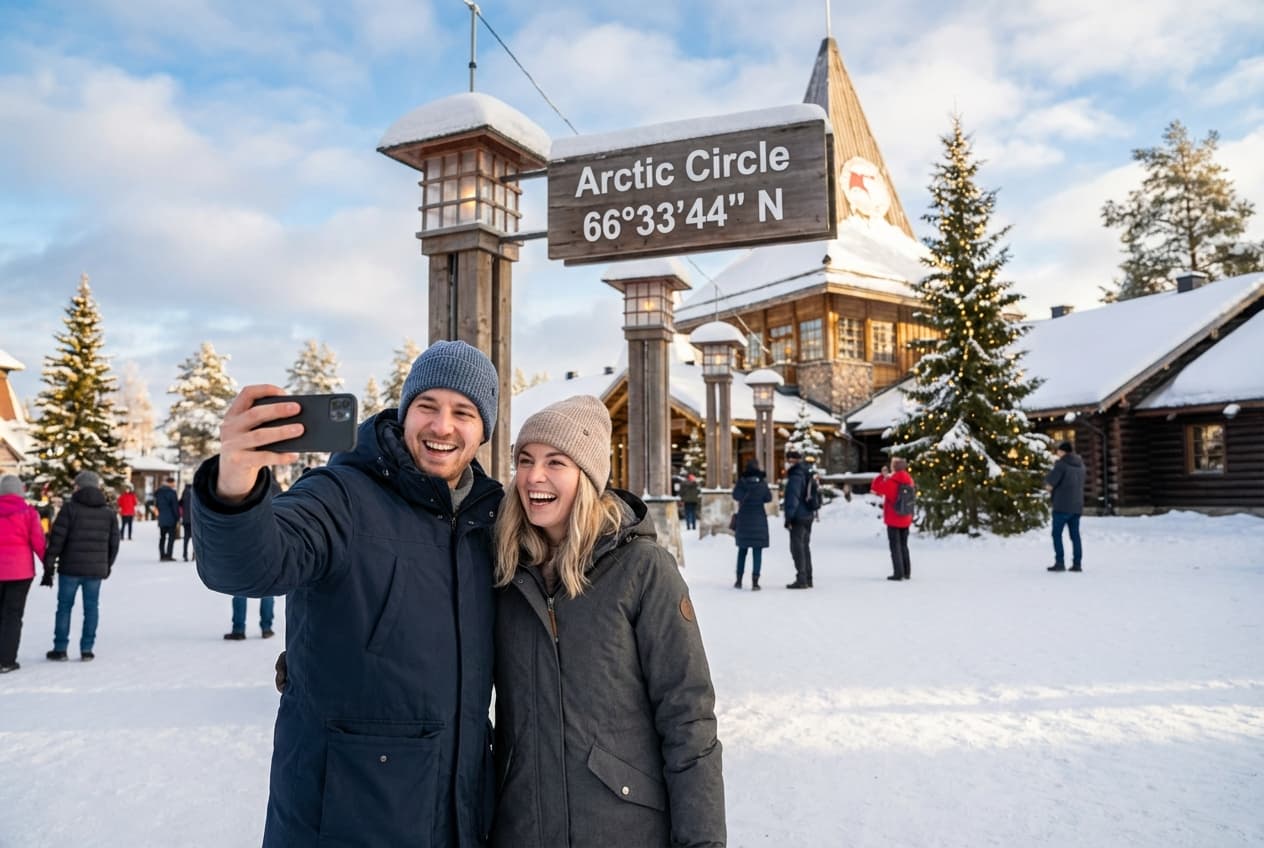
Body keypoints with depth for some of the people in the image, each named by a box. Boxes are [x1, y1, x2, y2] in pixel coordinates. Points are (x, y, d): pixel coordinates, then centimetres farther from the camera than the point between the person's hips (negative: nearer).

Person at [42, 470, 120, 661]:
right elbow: (113, 543, 11)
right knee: (91, 608, 7)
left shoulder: (70, 508, -6)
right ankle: (86, 649, 8)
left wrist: (49, 566, -3)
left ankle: (60, 649, 11)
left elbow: (56, 539, -8)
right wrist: (108, 566, 22)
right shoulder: (109, 512, 8)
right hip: (96, 569, 3)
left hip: (70, 567, -3)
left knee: (65, 606, 8)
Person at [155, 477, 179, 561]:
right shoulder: (172, 492, -13)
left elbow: (156, 504, 14)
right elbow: (175, 506, -12)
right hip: (171, 519, -6)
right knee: (171, 537, -1)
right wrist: (178, 517, -5)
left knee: (162, 537, 13)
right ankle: (168, 555, -5)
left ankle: (162, 555, 12)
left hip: (161, 518, 6)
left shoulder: (158, 492, 8)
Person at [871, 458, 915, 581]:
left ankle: (898, 573, -4)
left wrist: (882, 476, 0)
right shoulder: (909, 480, 3)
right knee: (904, 546, 16)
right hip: (906, 519, 6)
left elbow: (874, 488, -9)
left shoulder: (891, 482, -17)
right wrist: (888, 476, 13)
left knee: (895, 546, -1)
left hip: (893, 520, -6)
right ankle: (907, 572, 19)